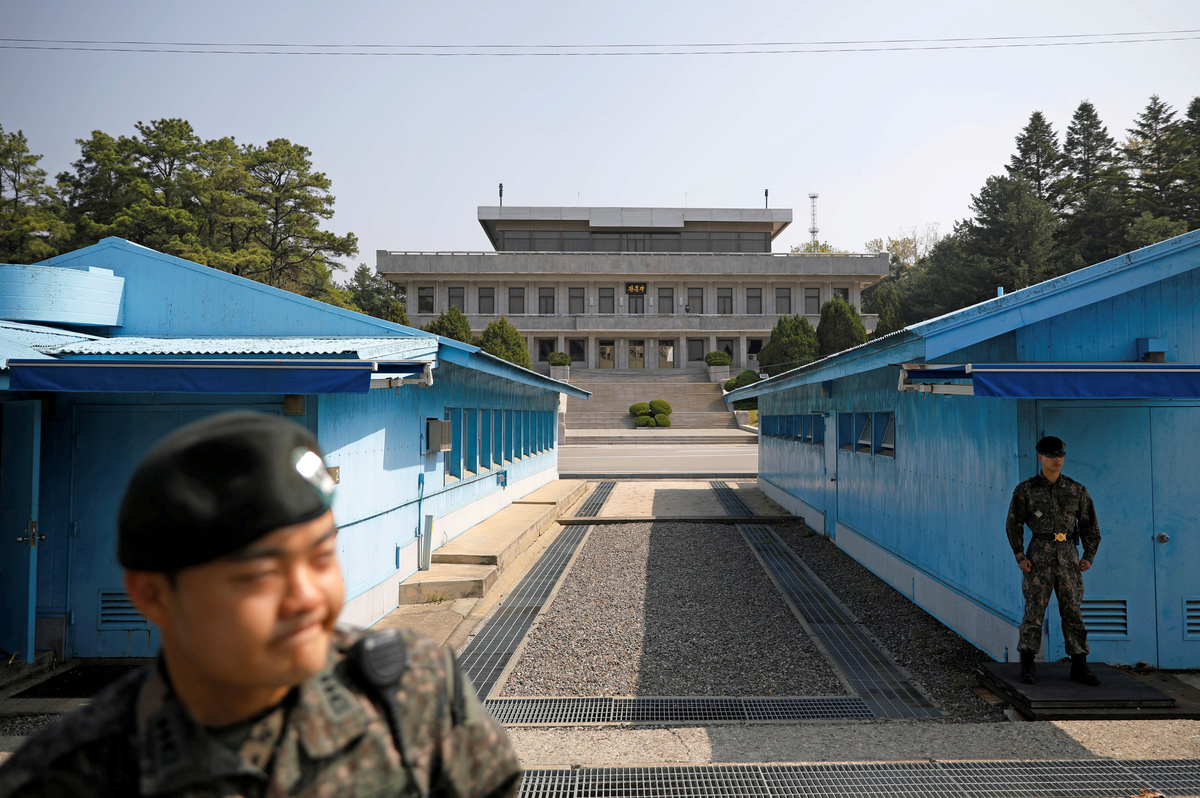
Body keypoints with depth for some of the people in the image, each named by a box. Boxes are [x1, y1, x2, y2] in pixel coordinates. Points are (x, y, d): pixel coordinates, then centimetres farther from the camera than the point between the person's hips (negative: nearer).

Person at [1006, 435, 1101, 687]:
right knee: (1034, 609, -2)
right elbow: (1013, 524, 2)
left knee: (1072, 610, 5)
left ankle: (1079, 666, 12)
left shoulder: (1076, 490, 6)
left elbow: (1090, 524, 12)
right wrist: (1019, 556, -5)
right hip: (1039, 555, -2)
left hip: (1068, 555, 2)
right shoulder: (1026, 489, 0)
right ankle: (1027, 666, 5)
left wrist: (1089, 555, 4)